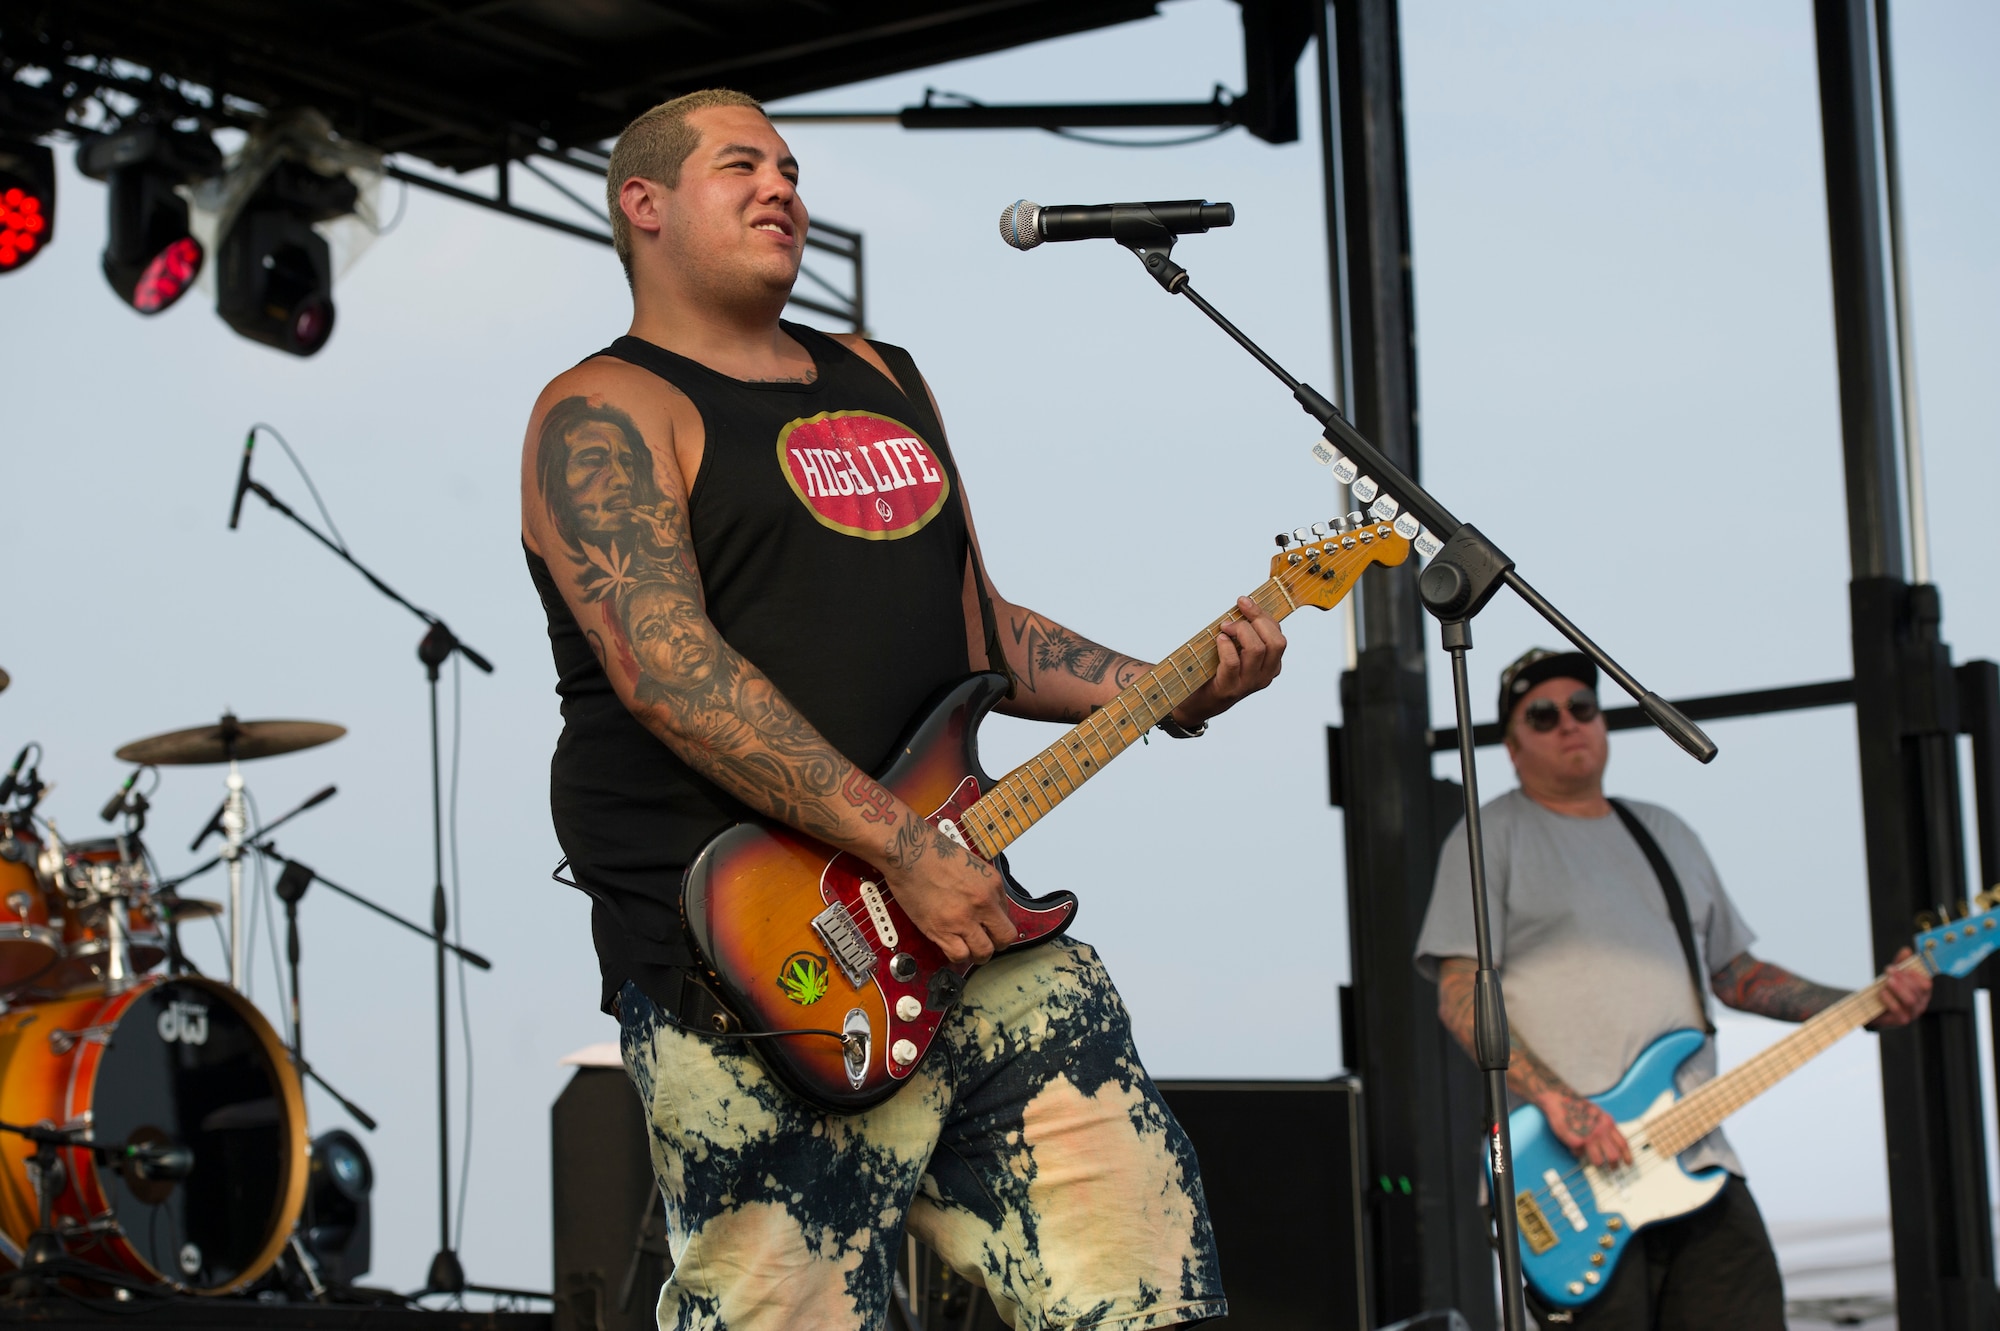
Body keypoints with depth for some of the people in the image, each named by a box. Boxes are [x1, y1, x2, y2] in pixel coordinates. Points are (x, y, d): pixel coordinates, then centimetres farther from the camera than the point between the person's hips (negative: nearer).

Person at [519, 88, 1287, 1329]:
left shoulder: (881, 379, 22)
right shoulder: (604, 415, -3)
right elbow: (667, 669, -17)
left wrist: (1175, 693, 11)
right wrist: (905, 849, -21)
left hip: (968, 904, 7)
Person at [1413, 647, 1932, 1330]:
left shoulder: (1667, 835, 23)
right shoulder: (1491, 838, 2)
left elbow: (1736, 974, 26)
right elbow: (1460, 997, -7)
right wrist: (1555, 1100, -20)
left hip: (1696, 1164, 6)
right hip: (1574, 1173, -6)